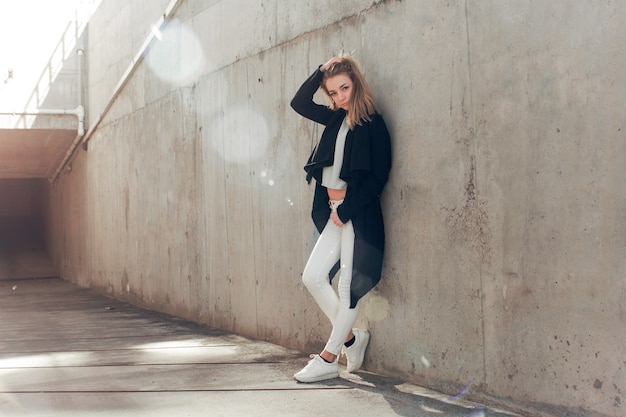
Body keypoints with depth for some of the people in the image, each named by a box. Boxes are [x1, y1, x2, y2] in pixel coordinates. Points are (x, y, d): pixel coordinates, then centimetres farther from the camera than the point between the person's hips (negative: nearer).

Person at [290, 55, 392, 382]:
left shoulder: (372, 124, -7)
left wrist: (345, 209, -11)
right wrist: (321, 72, 8)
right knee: (313, 277, 3)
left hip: (360, 214, -8)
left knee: (349, 287, -3)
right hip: (334, 213, 8)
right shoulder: (337, 119, 13)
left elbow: (377, 177, -12)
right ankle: (350, 337, 17)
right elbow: (299, 103, 19)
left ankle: (328, 359, 3)